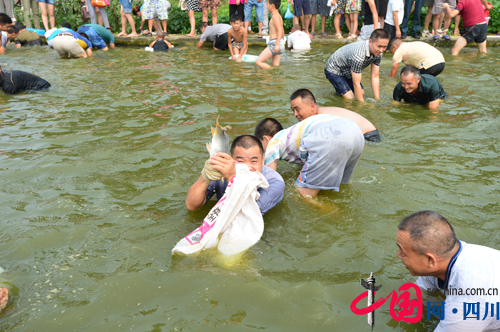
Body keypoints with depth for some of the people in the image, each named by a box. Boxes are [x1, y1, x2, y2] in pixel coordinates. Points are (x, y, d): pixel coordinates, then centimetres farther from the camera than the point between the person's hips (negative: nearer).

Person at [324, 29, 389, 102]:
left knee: (362, 93, 3)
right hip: (334, 70, -7)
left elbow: (375, 77, -11)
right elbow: (356, 84, -34)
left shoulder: (378, 53, -17)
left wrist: (377, 100, -15)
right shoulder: (358, 55, -41)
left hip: (348, 71, 8)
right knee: (350, 98, -17)